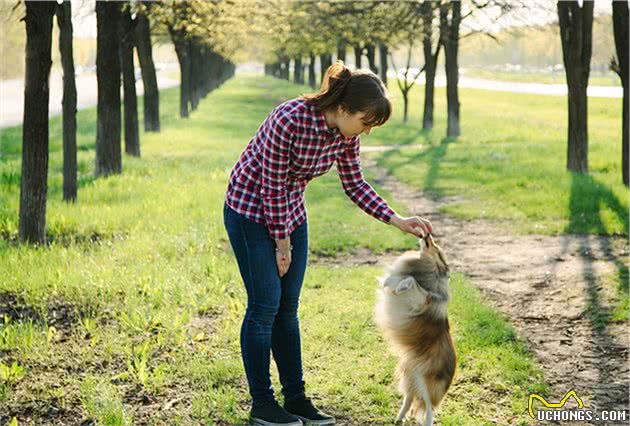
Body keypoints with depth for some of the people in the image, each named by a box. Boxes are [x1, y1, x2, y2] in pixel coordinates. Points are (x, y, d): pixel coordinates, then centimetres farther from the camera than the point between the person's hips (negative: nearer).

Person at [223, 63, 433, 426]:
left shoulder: (346, 132, -9)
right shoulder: (289, 121, -31)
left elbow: (354, 184, 3)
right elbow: (273, 188, -23)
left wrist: (397, 221, -5)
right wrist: (282, 244, -14)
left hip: (291, 211, 7)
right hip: (250, 209, -7)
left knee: (288, 307, 9)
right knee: (265, 304, -4)